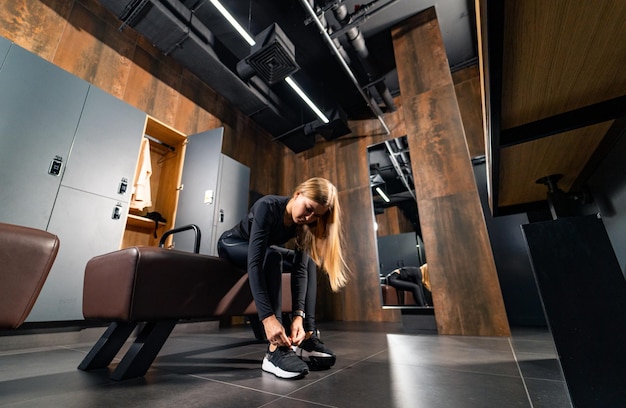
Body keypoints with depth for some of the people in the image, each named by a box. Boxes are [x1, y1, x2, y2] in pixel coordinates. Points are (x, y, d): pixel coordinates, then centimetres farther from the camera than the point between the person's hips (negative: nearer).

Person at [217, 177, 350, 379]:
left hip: (263, 250, 6)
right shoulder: (268, 206, -35)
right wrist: (268, 317, -51)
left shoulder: (303, 222, -18)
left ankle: (307, 337, -14)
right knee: (272, 255, -36)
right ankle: (275, 350, -36)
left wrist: (298, 315, -35)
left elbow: (300, 268, -23)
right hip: (231, 245, -5)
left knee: (309, 262, -12)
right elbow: (254, 262, -44)